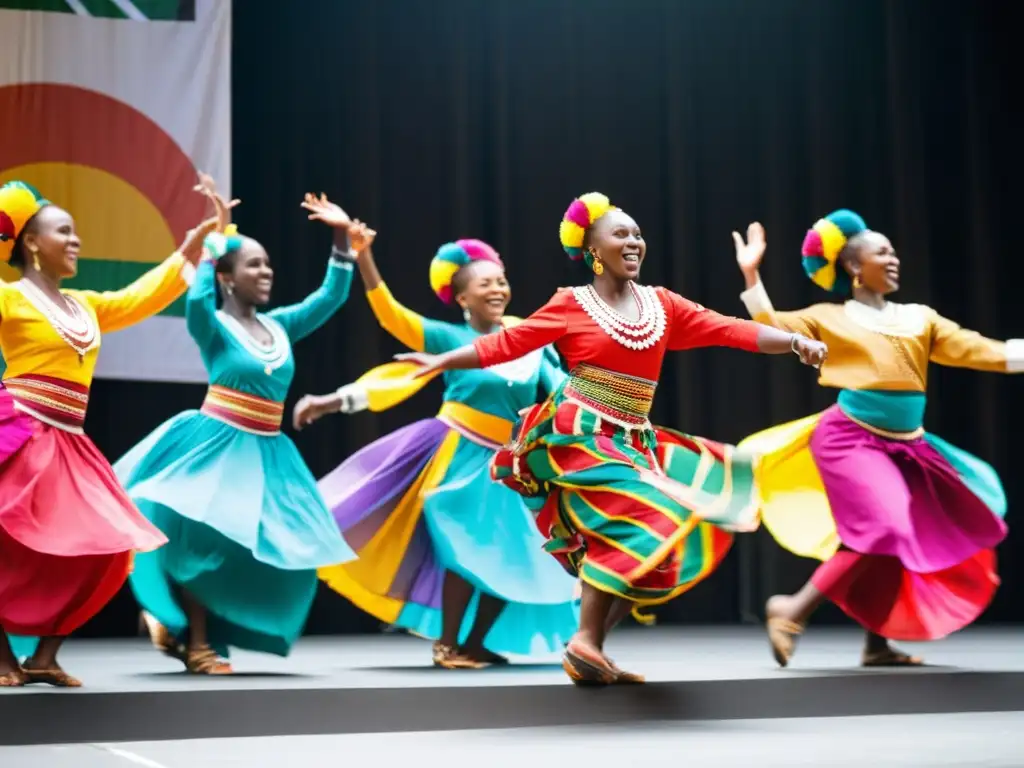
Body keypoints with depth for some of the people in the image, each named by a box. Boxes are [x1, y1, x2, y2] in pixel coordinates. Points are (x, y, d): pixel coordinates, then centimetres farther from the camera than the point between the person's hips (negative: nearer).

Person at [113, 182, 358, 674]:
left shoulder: (279, 325, 11)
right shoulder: (213, 326, -6)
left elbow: (331, 297, 11)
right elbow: (197, 299, -28)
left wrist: (342, 242, 2)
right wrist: (217, 239, -22)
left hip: (266, 454, 6)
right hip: (216, 445, -6)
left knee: (279, 550, 2)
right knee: (205, 537, -14)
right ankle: (196, 644, 0)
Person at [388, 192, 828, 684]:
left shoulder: (662, 305, 9)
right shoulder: (572, 305, -2)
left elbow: (730, 330, 1)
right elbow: (506, 344, 2)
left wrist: (795, 341, -11)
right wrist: (442, 362, -2)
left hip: (633, 442, 6)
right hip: (581, 436, -6)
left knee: (662, 536, 1)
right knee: (637, 522, -22)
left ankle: (592, 647, 8)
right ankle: (586, 641, -16)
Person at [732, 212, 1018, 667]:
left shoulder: (920, 318, 12)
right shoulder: (828, 318, 4)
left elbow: (977, 351, 6)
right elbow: (771, 330, -4)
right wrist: (751, 275, -11)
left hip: (906, 446, 6)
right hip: (851, 438, -6)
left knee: (908, 542, 5)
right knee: (883, 532, -20)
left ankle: (877, 643, 17)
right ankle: (793, 611, -10)